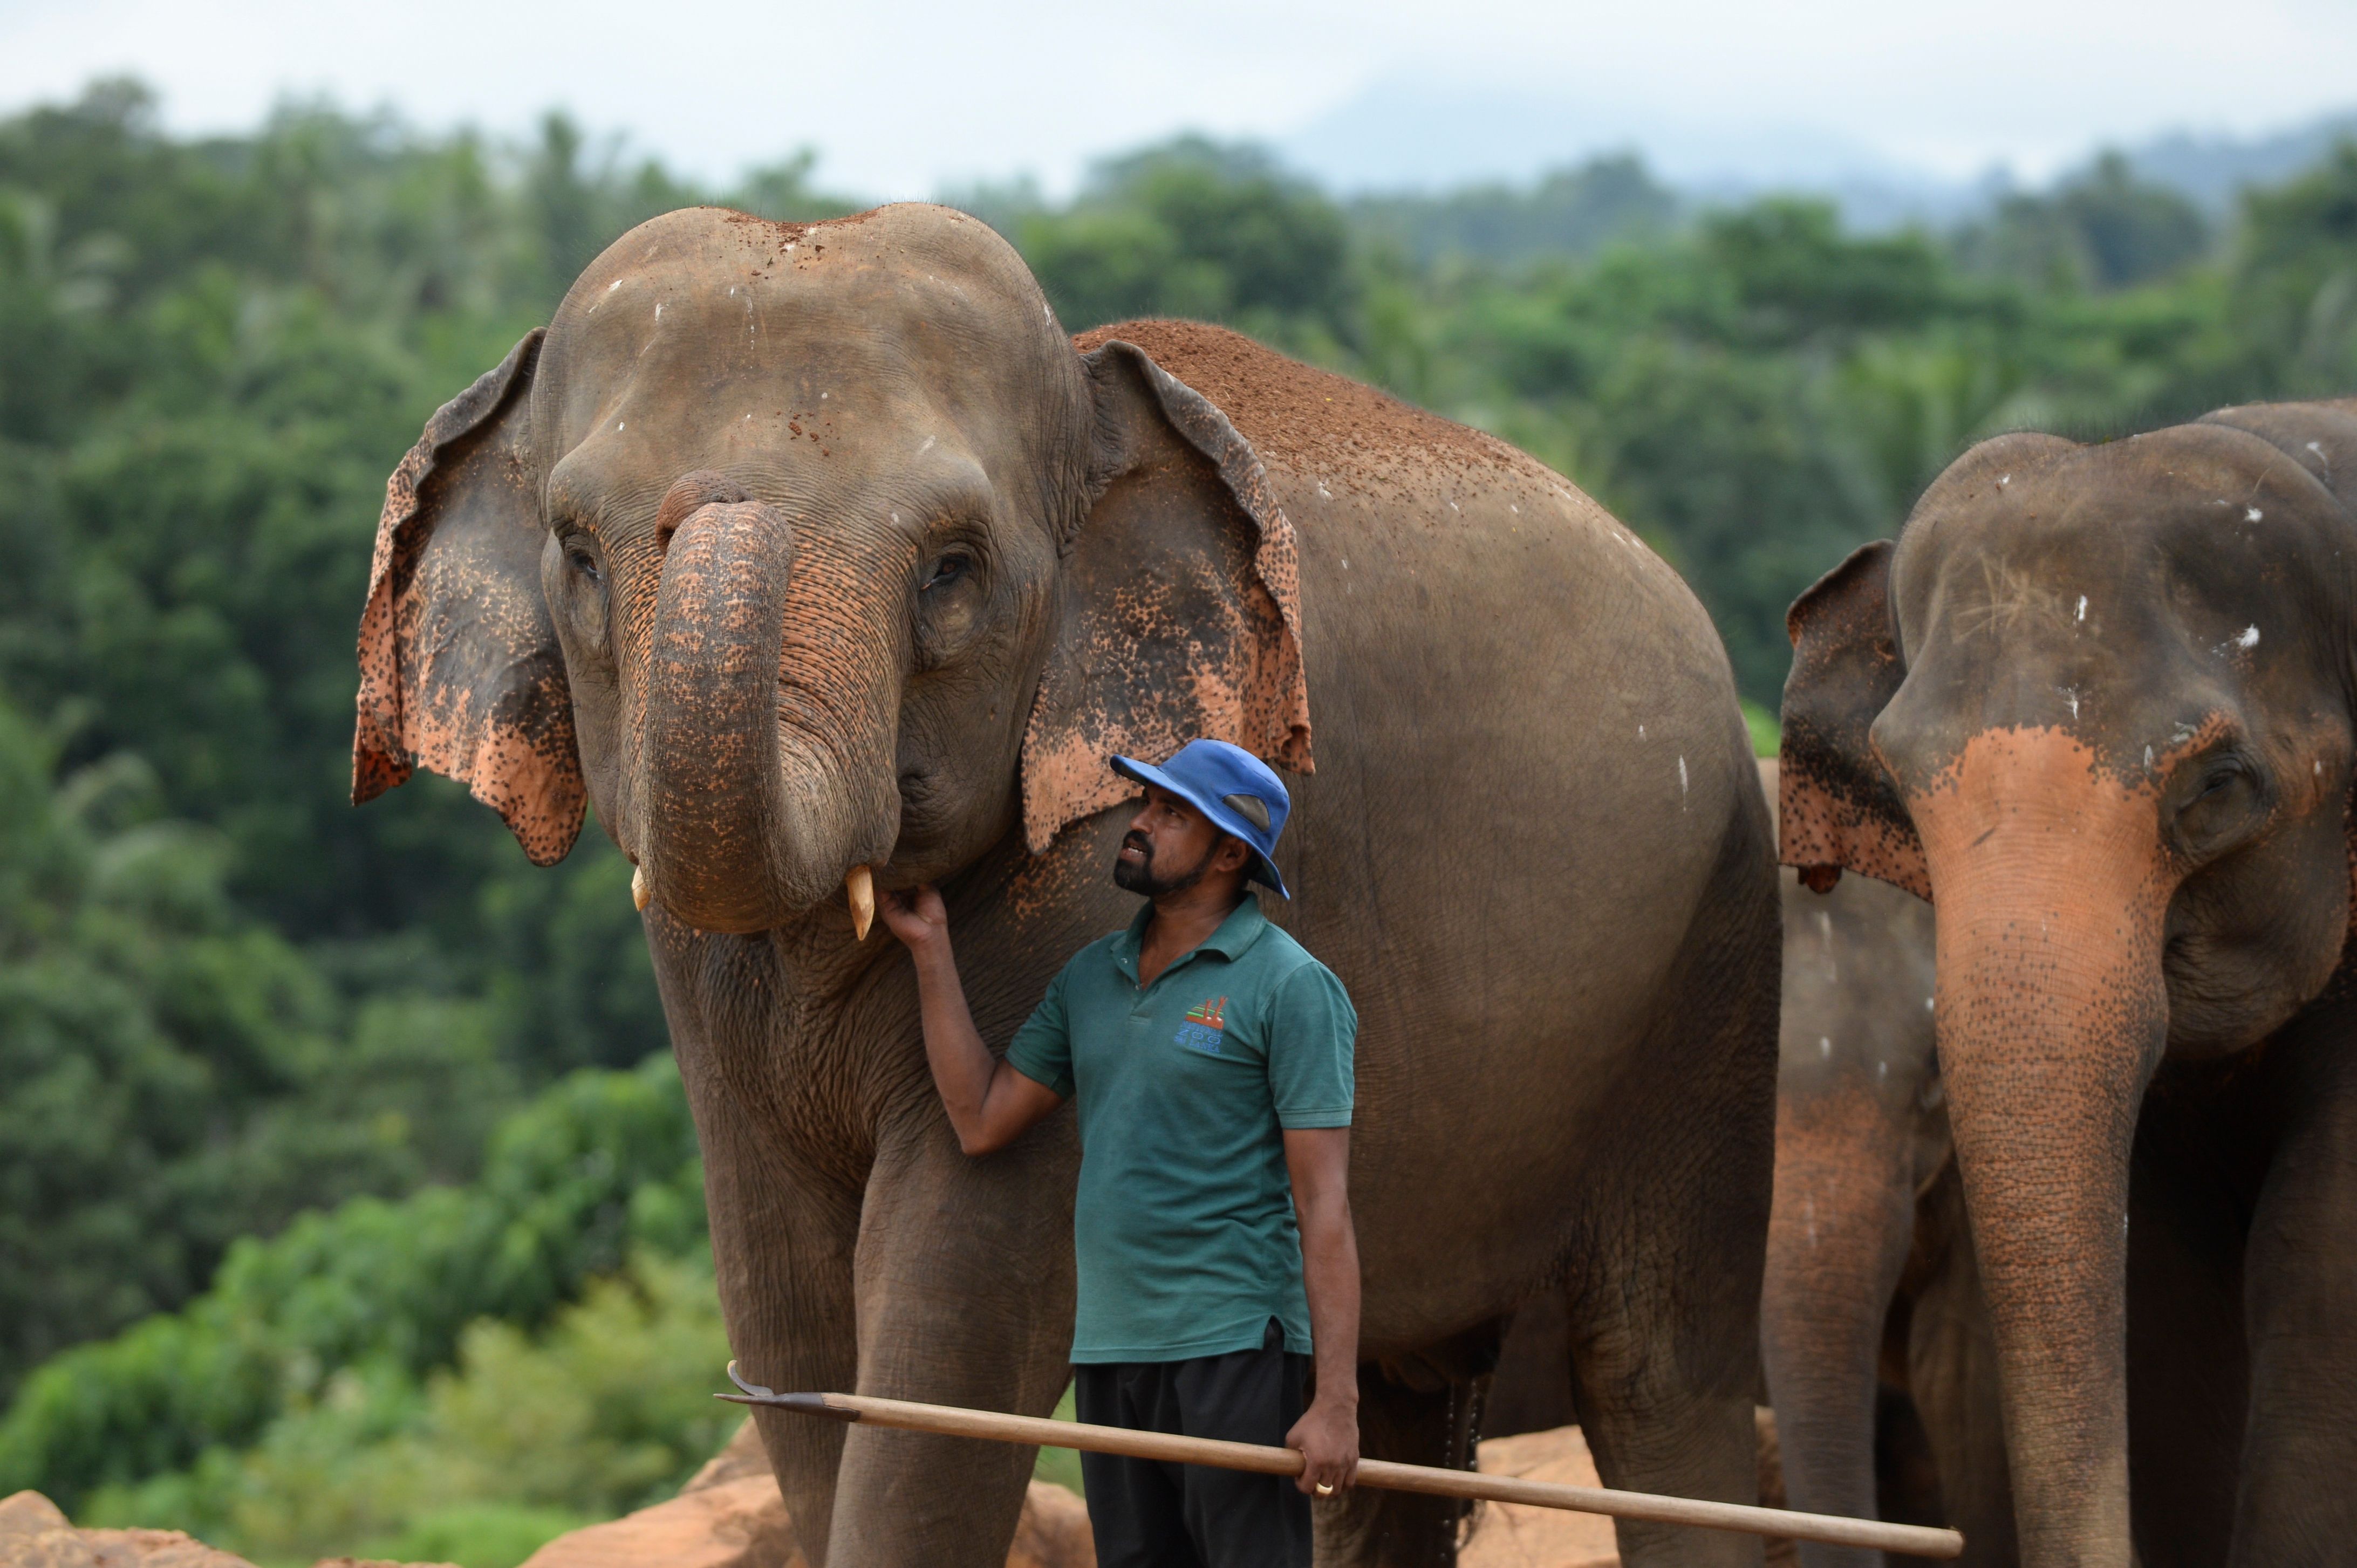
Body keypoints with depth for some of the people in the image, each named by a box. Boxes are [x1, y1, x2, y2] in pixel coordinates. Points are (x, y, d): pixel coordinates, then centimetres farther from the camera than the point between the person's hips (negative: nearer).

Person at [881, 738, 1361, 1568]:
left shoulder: (1290, 986, -6)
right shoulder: (1092, 976, 16)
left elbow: (1325, 1205, -11)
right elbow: (982, 1119, 12)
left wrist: (1337, 1402, -17)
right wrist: (932, 949, 10)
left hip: (1233, 1349, -7)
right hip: (1110, 1345, 7)